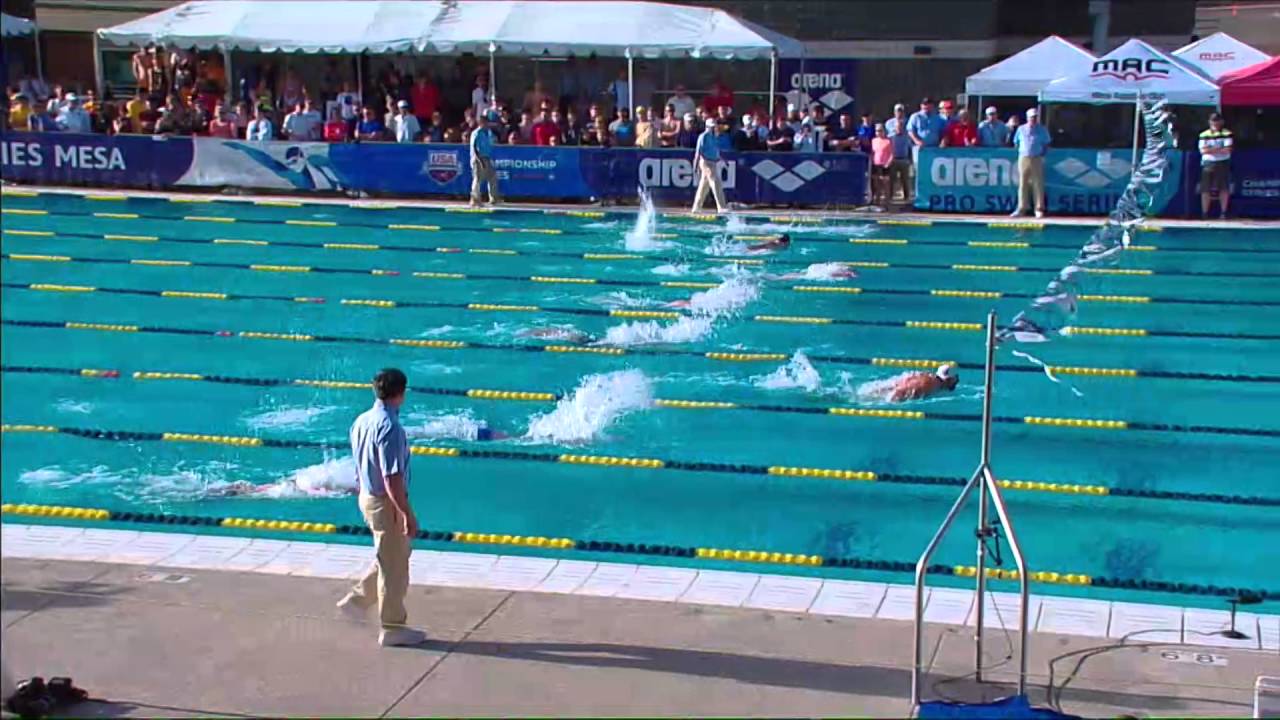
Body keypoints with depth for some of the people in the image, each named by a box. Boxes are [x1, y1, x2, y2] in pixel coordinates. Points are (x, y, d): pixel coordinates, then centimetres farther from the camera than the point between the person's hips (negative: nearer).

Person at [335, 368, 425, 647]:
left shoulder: (362, 421, 3)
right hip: (387, 503, -9)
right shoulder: (389, 428, -24)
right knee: (394, 567, 5)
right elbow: (392, 479, -25)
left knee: (395, 555, 24)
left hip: (368, 496, 9)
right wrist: (408, 515, -21)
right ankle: (392, 628, 16)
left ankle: (357, 599, 26)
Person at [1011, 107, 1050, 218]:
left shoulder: (1042, 130, 6)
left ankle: (1039, 209, 0)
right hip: (1023, 158, 1)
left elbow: (1046, 144, 9)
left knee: (1038, 184, -3)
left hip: (1037, 159, -1)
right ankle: (1021, 208, 5)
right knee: (1023, 184, 2)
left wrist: (1042, 153, -1)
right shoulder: (1021, 129, 9)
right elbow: (1016, 143, 16)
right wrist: (1018, 152, 6)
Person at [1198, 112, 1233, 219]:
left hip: (1223, 164, -1)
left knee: (1224, 189, -2)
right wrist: (1220, 149, -9)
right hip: (1208, 164, 1)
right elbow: (1203, 150, -4)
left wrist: (1210, 149, -9)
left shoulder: (1227, 134, 2)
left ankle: (1223, 212, 8)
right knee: (1205, 189, -3)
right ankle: (1204, 213, 4)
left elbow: (1227, 149, -8)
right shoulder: (1204, 135, 6)